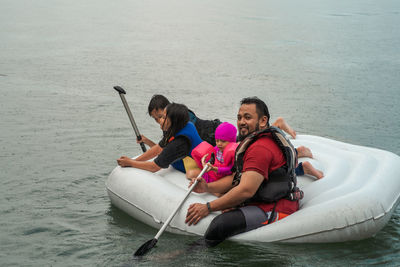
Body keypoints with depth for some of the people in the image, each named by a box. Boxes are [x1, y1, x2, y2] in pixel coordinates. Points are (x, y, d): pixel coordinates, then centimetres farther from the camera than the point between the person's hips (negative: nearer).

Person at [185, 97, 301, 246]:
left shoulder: (261, 148, -18)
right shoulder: (252, 142, 19)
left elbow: (246, 190, -27)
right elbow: (237, 178, 21)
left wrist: (208, 208, -23)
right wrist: (207, 187, 4)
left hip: (276, 211, -12)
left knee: (220, 224, -29)